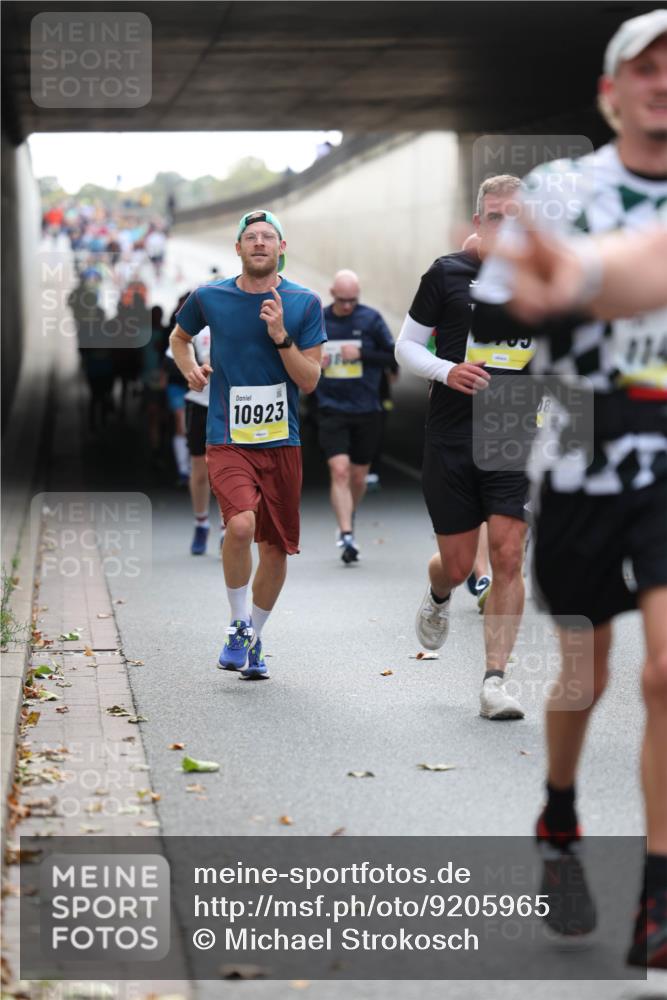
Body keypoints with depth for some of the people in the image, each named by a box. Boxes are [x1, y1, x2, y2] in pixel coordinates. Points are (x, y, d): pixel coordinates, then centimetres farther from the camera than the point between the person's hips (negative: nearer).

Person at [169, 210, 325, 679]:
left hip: (282, 441, 2)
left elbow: (310, 380, -2)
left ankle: (254, 640, 30)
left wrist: (280, 336, -15)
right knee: (241, 524, -26)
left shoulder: (305, 303, 1)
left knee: (276, 548, 8)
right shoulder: (209, 298, 2)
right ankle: (239, 627, -4)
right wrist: (191, 369, 3)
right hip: (228, 440, -2)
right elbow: (179, 336, 23)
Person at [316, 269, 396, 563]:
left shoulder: (371, 319, -1)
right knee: (339, 471, -17)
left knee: (358, 477, 10)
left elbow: (392, 356, -2)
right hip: (332, 409, -1)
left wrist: (361, 353, -15)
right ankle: (346, 535, -20)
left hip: (367, 409, 1)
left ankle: (347, 527, 34)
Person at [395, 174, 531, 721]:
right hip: (450, 443, -1)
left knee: (508, 557, -10)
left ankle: (495, 680, -2)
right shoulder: (447, 274, -1)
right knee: (458, 564, 5)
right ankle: (438, 596, 44)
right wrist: (447, 371, -13)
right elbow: (406, 346, 4)